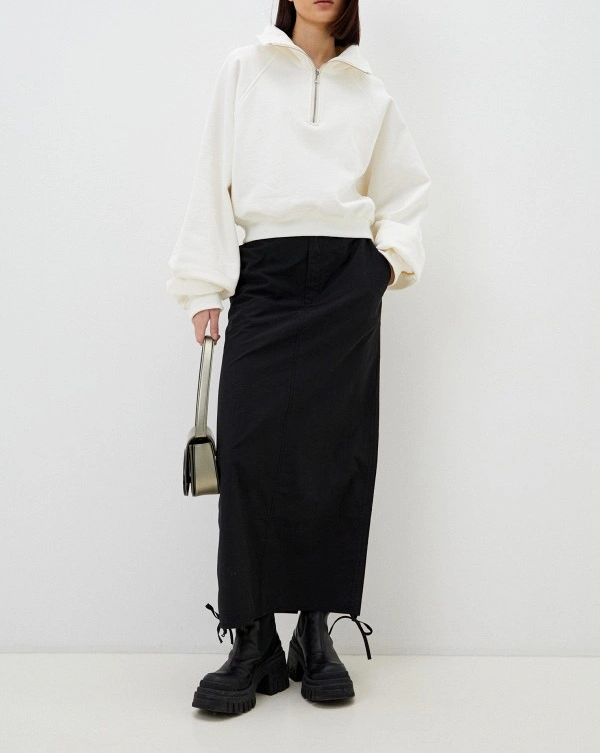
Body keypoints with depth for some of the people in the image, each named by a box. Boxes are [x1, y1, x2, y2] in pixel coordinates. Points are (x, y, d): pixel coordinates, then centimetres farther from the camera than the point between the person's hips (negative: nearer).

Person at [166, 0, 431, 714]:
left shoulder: (369, 90, 16)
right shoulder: (244, 69, 13)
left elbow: (408, 185, 22)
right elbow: (216, 175, 7)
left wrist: (395, 254, 4)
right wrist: (206, 285, 0)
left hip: (347, 281, 1)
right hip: (264, 277, -1)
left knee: (336, 457, -2)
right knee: (249, 454, -10)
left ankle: (317, 634, 8)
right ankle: (254, 643, -2)